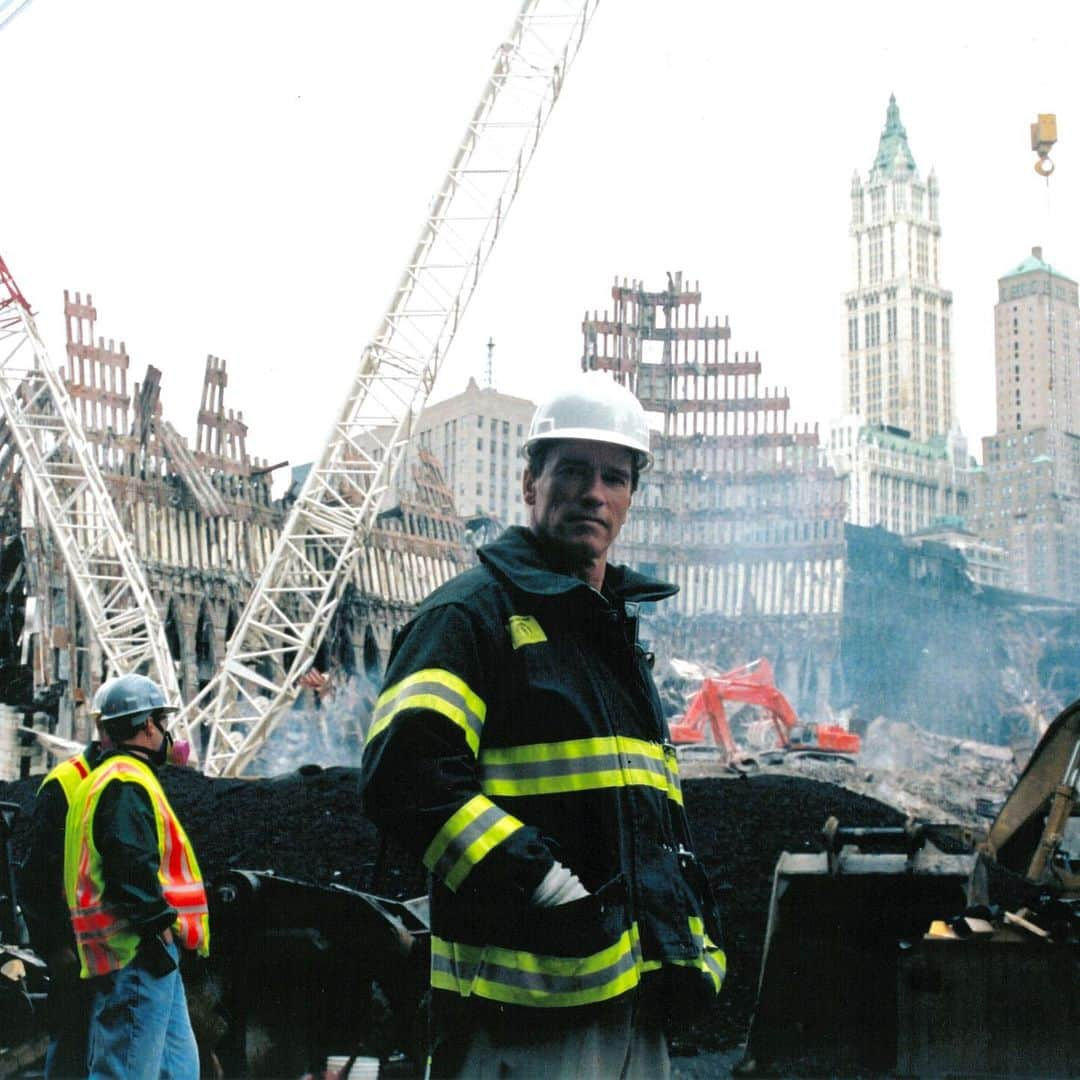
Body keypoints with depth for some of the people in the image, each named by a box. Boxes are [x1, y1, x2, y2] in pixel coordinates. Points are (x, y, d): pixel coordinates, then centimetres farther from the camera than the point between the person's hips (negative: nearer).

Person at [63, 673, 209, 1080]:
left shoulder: (108, 779, 21)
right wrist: (163, 923, -18)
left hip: (151, 956, 11)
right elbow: (132, 867, -23)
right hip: (138, 955, -11)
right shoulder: (126, 783, -13)